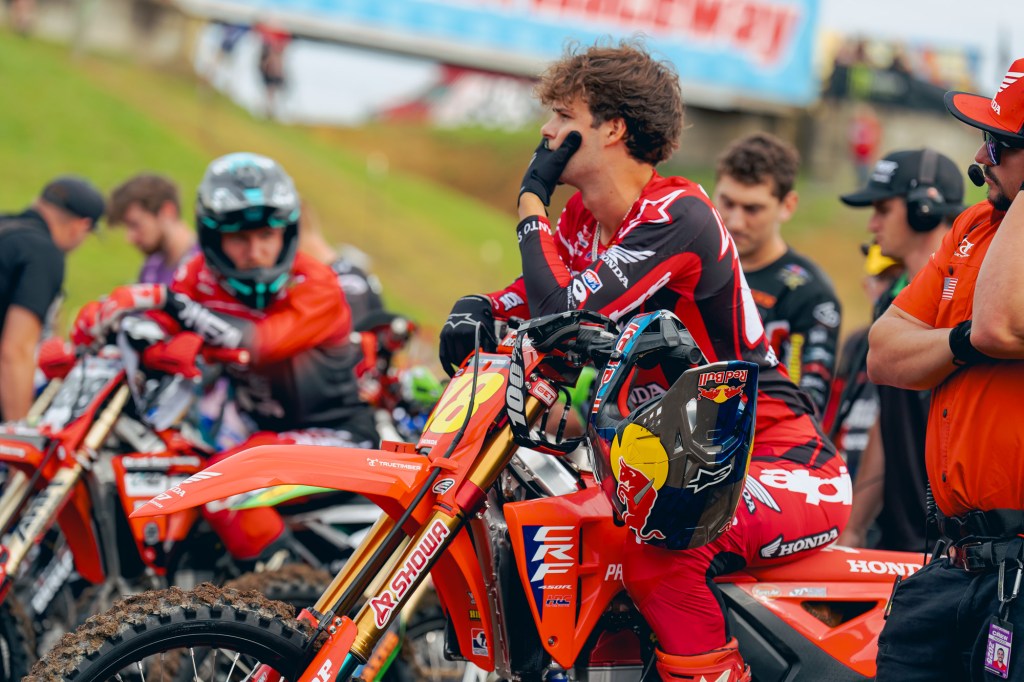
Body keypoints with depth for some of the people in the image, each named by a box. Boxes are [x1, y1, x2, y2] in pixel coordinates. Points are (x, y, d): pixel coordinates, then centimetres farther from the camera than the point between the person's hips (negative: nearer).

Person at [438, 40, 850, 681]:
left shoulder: (678, 217, -20)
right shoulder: (587, 215, 8)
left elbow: (564, 315, -27)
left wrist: (532, 201, -14)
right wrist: (477, 310, -3)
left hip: (787, 468, -10)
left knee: (655, 546, -35)